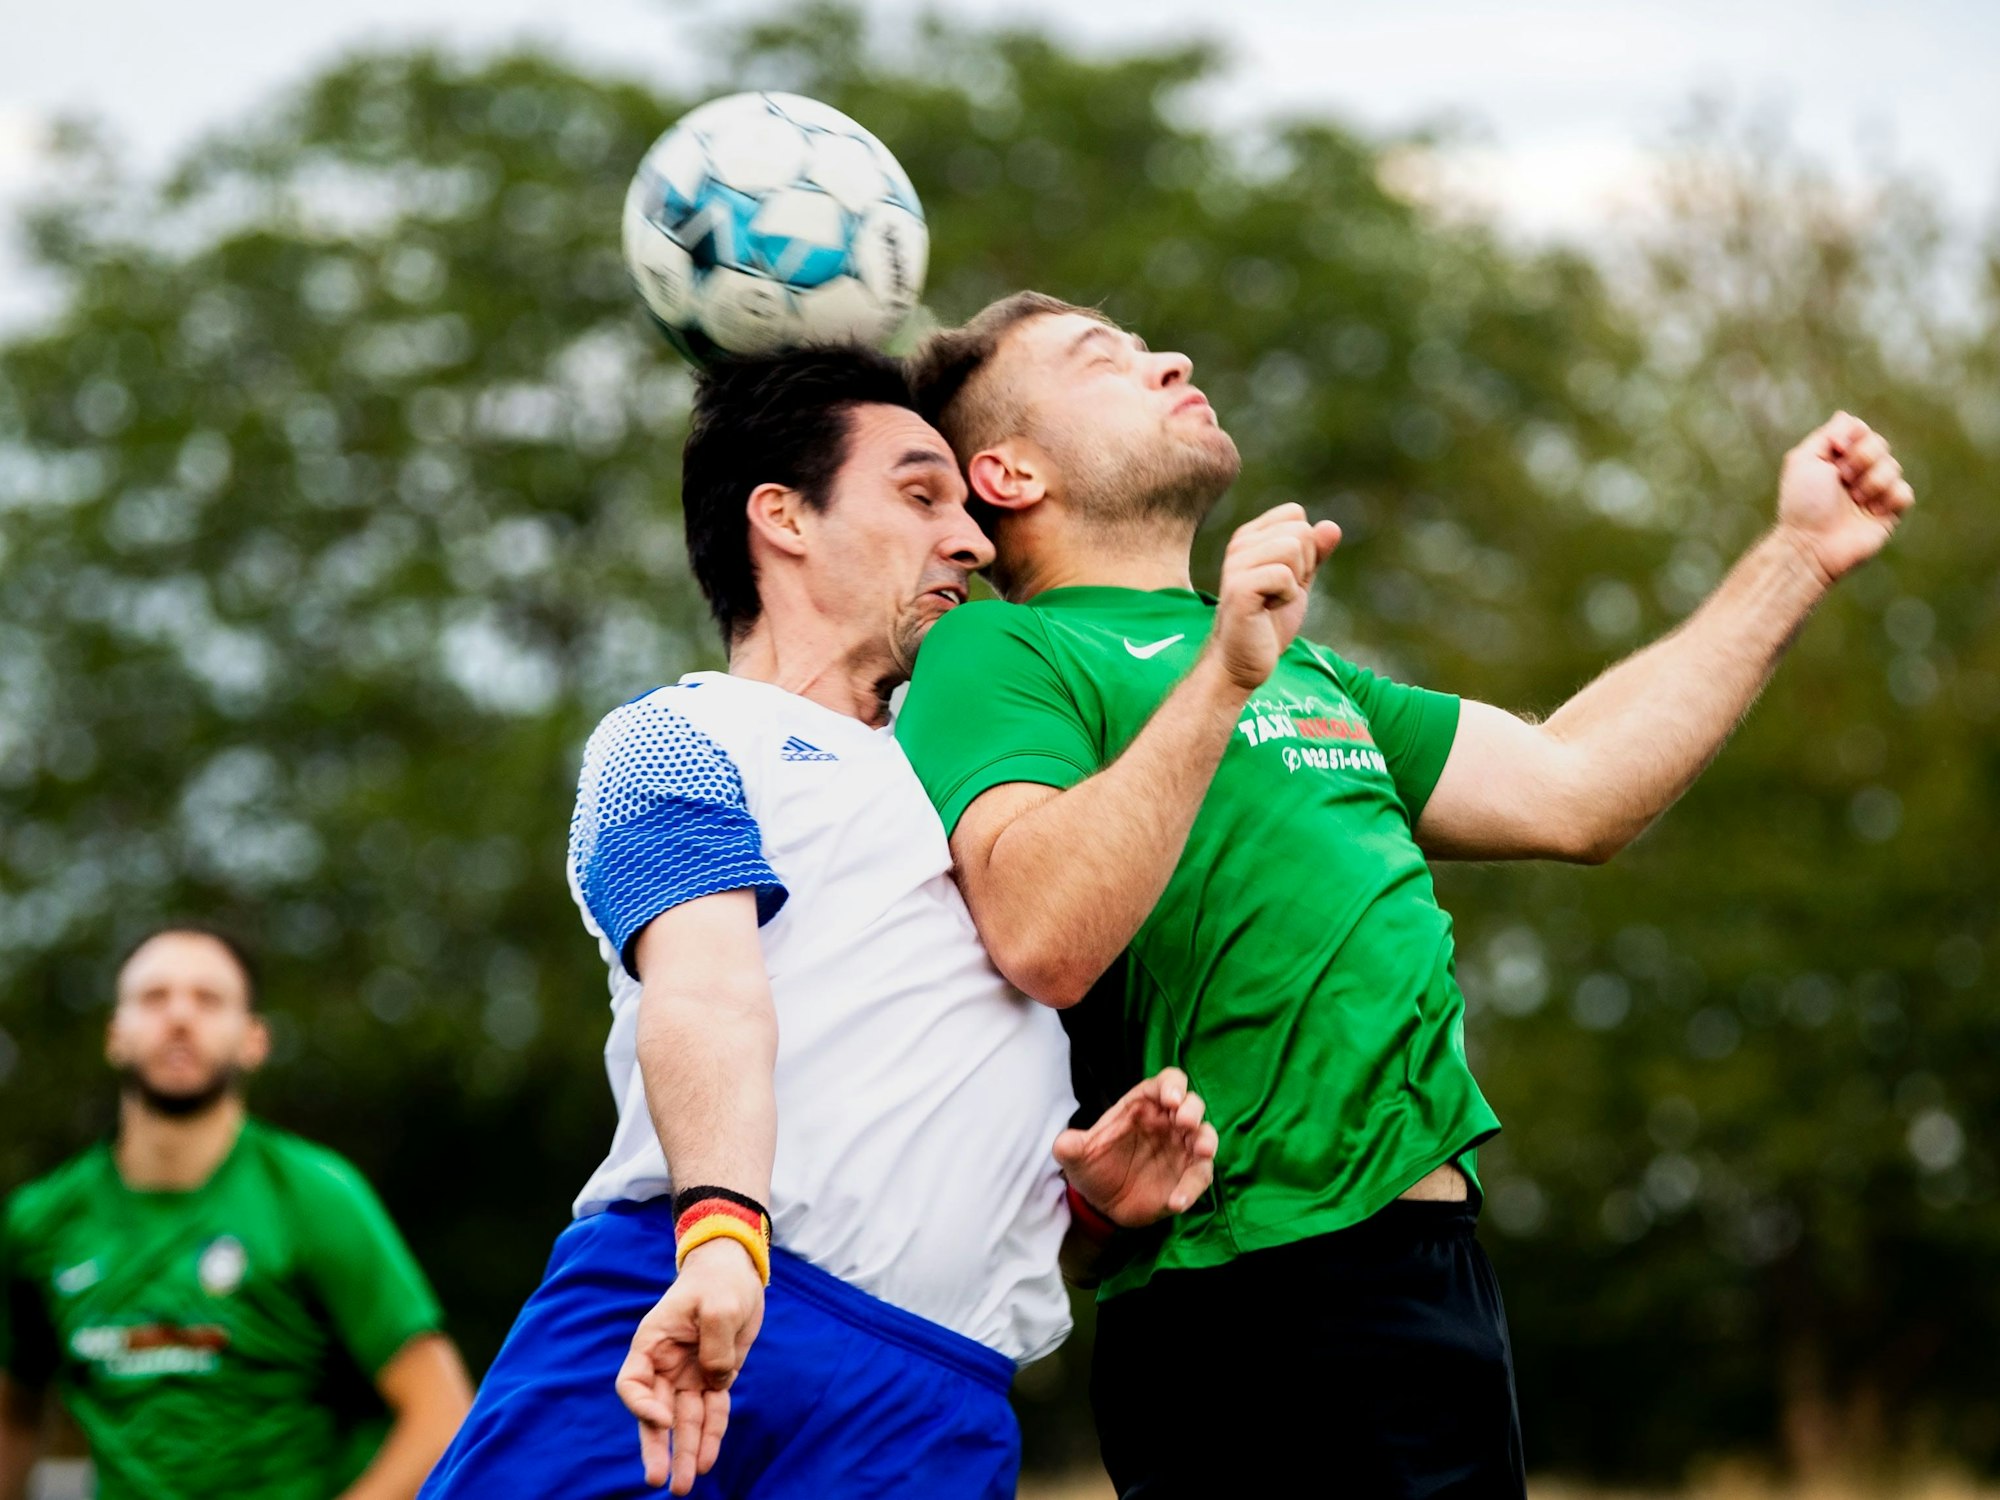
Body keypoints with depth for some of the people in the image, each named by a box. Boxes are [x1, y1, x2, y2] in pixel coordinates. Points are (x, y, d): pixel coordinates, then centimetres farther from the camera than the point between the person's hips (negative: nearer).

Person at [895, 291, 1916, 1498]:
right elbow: (1040, 940, -21)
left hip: (1427, 1262, 9)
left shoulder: (1302, 669, 26)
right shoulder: (997, 653, -3)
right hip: (1276, 1296, -9)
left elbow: (1571, 792, 24)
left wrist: (1799, 557, 25)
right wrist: (1225, 676, -26)